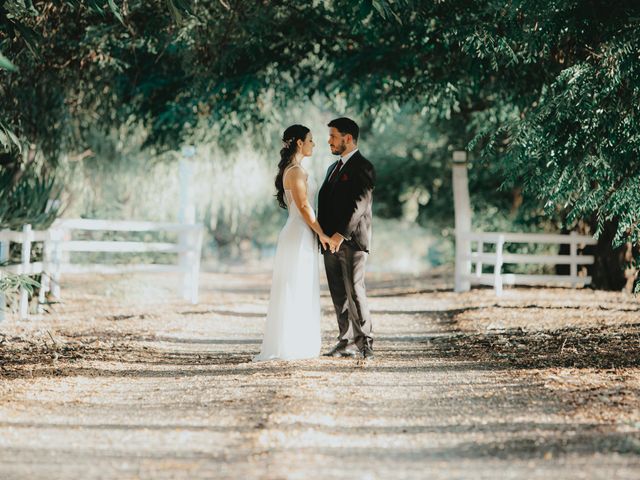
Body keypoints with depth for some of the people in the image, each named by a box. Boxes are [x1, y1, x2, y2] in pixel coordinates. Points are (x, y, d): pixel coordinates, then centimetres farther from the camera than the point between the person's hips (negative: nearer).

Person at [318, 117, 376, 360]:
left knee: (355, 292, -9)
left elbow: (359, 204, -16)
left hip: (351, 241, -8)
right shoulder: (333, 168, 21)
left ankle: (365, 344, -6)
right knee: (339, 296, 6)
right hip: (331, 241, 8)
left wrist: (341, 234, -23)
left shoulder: (363, 167, -6)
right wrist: (322, 235, 10)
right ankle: (346, 342, 10)